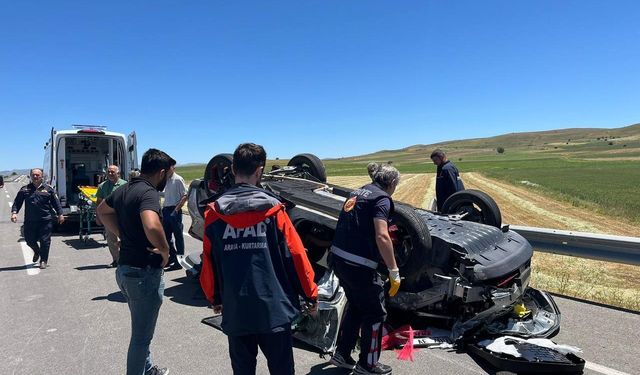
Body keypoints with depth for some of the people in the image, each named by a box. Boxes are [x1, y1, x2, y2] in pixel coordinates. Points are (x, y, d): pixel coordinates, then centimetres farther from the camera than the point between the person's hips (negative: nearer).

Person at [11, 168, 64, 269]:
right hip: (29, 221, 2)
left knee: (44, 241, -1)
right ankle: (37, 252, 42)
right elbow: (17, 203, 8)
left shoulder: (48, 189, 4)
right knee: (29, 240, 10)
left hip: (45, 220, -2)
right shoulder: (24, 189, 8)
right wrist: (14, 212, -7)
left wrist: (60, 214, 1)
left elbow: (56, 203, 6)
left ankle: (43, 260, 12)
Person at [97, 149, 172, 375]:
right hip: (144, 273, -10)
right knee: (141, 335, 6)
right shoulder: (149, 192, -22)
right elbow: (152, 226, -40)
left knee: (141, 329, 26)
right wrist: (165, 251, -22)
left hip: (125, 269, 10)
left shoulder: (124, 190, 7)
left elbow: (102, 211, 25)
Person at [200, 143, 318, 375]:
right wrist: (311, 295, 5)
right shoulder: (273, 209, -10)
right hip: (273, 308, -2)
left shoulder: (214, 213, -4)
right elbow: (296, 255, -8)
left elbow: (208, 262, 2)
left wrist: (214, 298, 19)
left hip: (235, 310, 2)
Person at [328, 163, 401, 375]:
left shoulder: (358, 193, 15)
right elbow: (382, 237, -23)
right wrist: (394, 272, -17)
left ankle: (342, 355, 33)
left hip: (338, 259, 8)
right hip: (358, 265, -8)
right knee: (375, 313, 11)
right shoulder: (382, 198, -10)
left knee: (356, 306, 25)